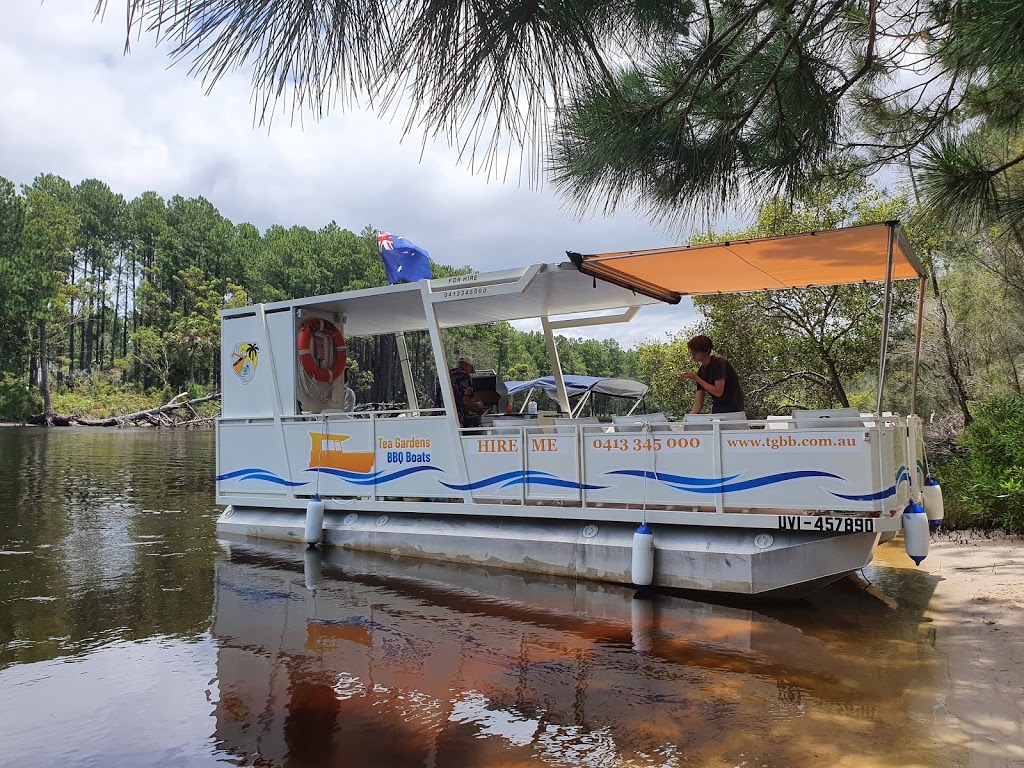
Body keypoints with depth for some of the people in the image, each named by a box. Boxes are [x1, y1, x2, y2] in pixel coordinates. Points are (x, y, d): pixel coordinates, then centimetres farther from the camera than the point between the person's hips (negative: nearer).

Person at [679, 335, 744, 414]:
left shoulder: (718, 362, -15)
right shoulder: (701, 371, 5)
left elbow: (718, 392, -22)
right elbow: (698, 404, 5)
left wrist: (696, 378, -19)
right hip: (716, 409, 7)